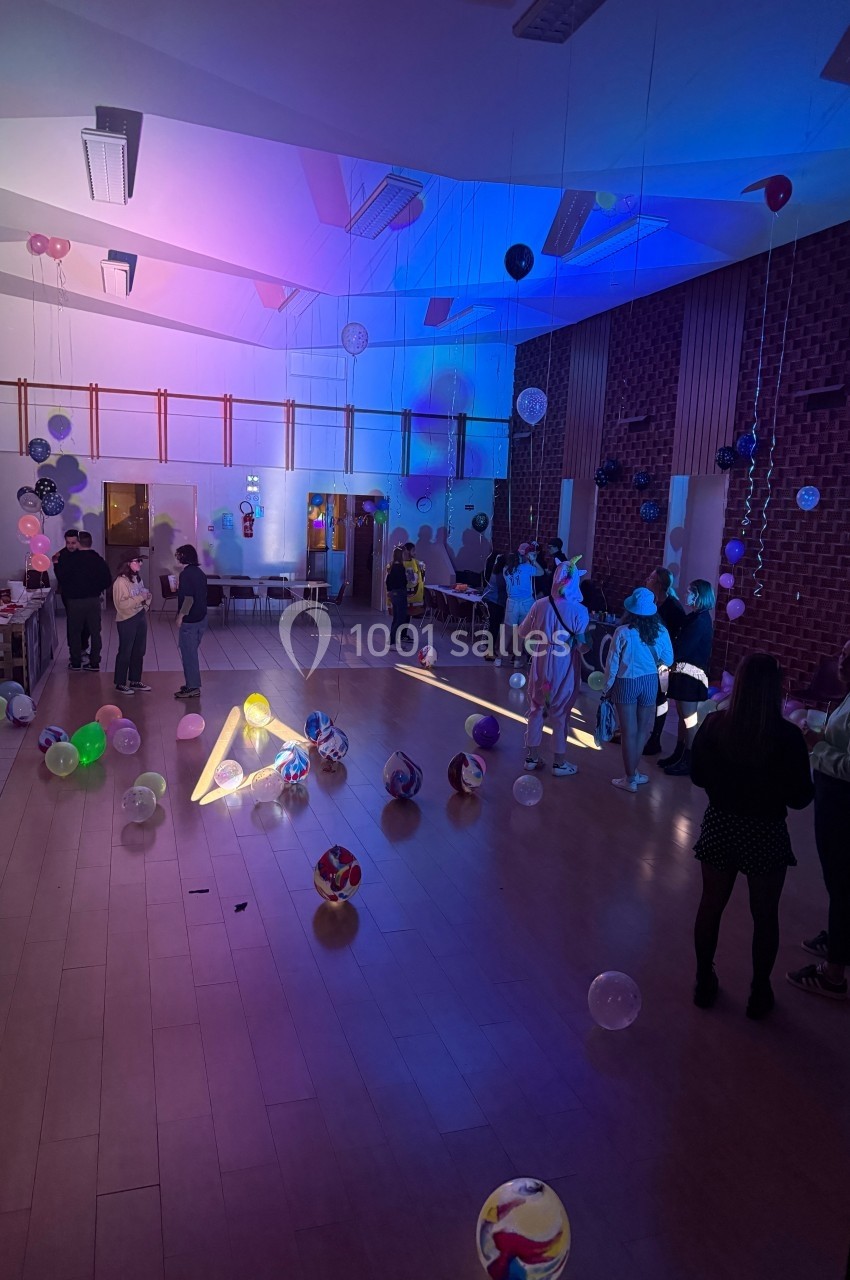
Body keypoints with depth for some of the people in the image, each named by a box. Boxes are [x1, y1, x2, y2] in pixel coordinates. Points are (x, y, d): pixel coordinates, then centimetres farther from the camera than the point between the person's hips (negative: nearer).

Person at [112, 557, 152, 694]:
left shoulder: (137, 578, 9)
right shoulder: (121, 581, -16)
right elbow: (122, 604, -22)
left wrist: (146, 597, 1)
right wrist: (140, 597, -22)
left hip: (140, 617, 8)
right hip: (127, 620, -8)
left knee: (139, 651, 14)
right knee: (125, 652, 1)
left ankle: (135, 680, 26)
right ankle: (120, 684, 11)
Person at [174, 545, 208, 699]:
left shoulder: (186, 574, -16)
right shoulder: (200, 572, 10)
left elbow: (188, 599, -21)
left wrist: (180, 616, -14)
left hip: (189, 620, -9)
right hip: (201, 618, 9)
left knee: (188, 653, 0)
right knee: (191, 652, 18)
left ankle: (193, 688, 4)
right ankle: (192, 684, 25)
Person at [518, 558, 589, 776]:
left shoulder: (540, 605, -8)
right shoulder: (579, 611, -15)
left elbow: (523, 632, 4)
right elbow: (582, 645, -12)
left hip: (541, 664, 2)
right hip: (564, 667, -2)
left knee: (536, 709, 15)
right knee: (560, 714, 9)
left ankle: (532, 757, 24)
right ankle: (559, 763, 19)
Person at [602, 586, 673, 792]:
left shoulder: (623, 632, -17)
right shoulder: (660, 631, -8)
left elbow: (612, 663, -10)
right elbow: (668, 660, 2)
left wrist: (607, 687, 3)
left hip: (626, 683, -3)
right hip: (650, 681, 3)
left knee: (629, 732, 6)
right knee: (641, 730, 17)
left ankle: (630, 779, 15)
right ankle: (633, 773, 26)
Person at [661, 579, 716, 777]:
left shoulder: (701, 621, -17)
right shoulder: (694, 617, 12)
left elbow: (683, 648, -20)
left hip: (691, 673, -9)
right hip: (682, 671, 9)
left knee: (688, 717, -3)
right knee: (682, 715, 16)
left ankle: (688, 761, 3)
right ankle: (679, 753, 26)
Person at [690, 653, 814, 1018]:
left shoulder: (713, 725, -13)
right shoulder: (786, 735, -20)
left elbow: (697, 776, 1)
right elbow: (799, 798, -12)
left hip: (719, 825, 2)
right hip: (765, 833, -2)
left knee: (711, 905, 19)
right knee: (765, 915, 17)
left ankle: (704, 982, 34)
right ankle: (759, 993, 32)